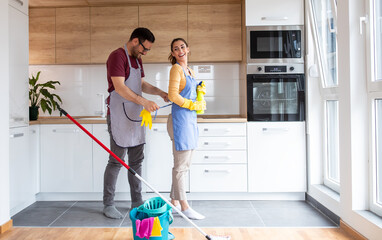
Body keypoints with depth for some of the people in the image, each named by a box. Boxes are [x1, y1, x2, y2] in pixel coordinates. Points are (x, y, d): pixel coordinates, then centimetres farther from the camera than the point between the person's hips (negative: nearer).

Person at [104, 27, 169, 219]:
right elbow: (119, 87, -21)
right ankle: (108, 205, 10)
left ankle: (137, 202, 20)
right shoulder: (117, 56, -11)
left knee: (136, 161, 11)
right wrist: (144, 101, -27)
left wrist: (160, 92, 11)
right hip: (120, 118, -9)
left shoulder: (137, 59, 18)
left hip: (136, 118, 9)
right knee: (116, 162, -3)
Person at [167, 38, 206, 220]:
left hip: (190, 119, 9)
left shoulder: (189, 70, 18)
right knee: (181, 165, -2)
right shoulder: (176, 69, -8)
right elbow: (173, 95, -19)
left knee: (184, 165, 14)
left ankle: (174, 202, 25)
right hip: (180, 118, -9)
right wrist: (194, 105, -10)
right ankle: (184, 206, 6)